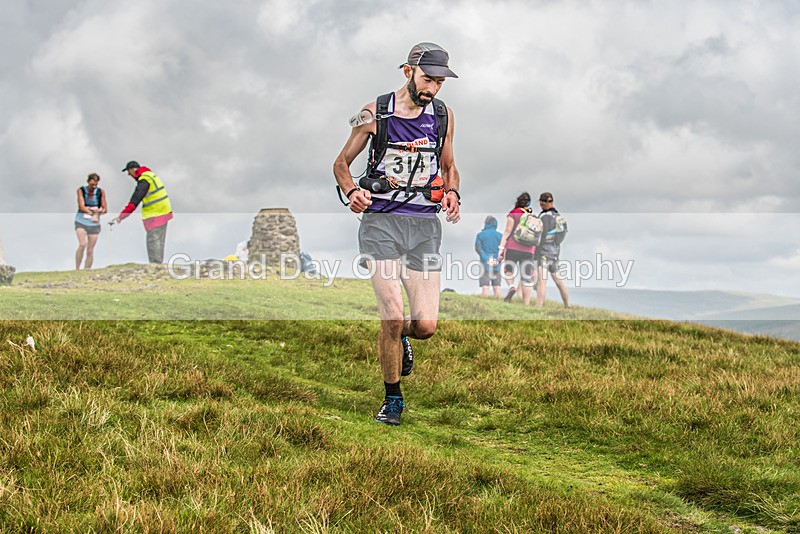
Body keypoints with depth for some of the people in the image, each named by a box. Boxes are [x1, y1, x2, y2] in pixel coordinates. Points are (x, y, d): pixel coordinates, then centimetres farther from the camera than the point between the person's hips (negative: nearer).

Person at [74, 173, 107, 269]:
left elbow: (105, 209, 0)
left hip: (94, 224, 2)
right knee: (82, 244, -24)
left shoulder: (100, 192, -1)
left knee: (90, 251, 1)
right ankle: (77, 270, -16)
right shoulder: (81, 190, -5)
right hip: (81, 221, -2)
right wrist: (92, 211, -33)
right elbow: (81, 207, -16)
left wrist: (99, 212, -23)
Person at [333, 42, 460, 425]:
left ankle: (400, 338, 32)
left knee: (426, 326, -6)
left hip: (425, 225, 3)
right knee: (393, 318, -12)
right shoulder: (375, 113, -1)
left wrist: (452, 193, 1)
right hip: (381, 222, -3)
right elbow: (341, 163, 9)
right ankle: (392, 399, 10)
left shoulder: (443, 115, 9)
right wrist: (352, 191, -12)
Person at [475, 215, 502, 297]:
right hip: (496, 266, 2)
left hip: (485, 264, -2)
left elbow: (478, 248, -9)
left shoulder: (480, 235, 1)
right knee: (497, 287, 7)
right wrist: (498, 260, -3)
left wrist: (485, 258, -10)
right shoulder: (500, 235, 7)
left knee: (485, 287, -5)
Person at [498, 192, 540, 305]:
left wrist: (501, 247, -3)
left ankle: (512, 286, -11)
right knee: (527, 279, 4)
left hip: (513, 248, -3)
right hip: (529, 251, 3)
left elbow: (507, 231, -4)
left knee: (507, 268, 17)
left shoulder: (513, 214, 1)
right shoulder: (534, 217, 12)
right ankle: (526, 304, -2)